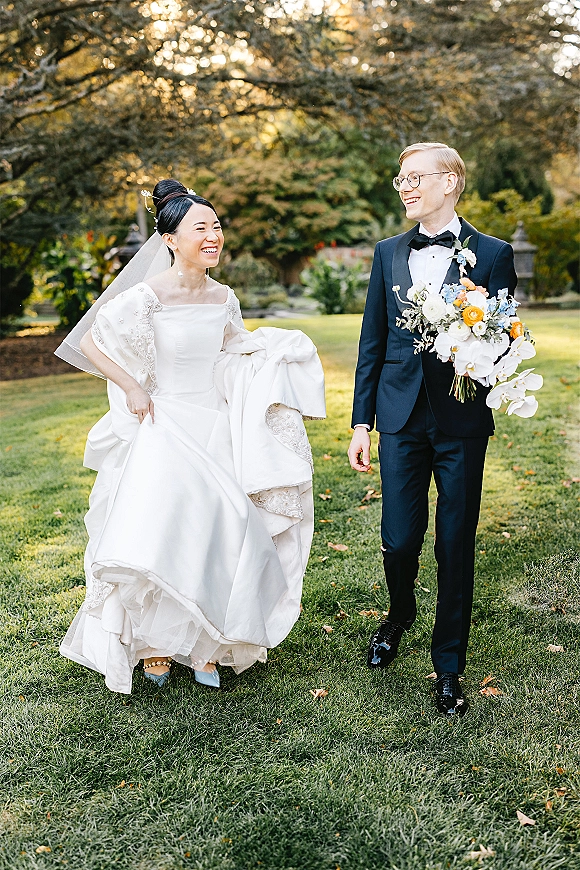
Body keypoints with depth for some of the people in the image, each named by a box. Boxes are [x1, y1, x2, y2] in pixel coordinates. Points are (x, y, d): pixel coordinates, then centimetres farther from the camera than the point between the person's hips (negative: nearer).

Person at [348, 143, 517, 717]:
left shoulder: (492, 255, 0)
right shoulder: (388, 254, 9)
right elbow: (372, 342, 10)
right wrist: (361, 421, 7)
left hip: (461, 421, -2)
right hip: (402, 416, 2)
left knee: (455, 546, 5)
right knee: (399, 540, 4)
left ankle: (448, 668, 22)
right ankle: (399, 615, 38)